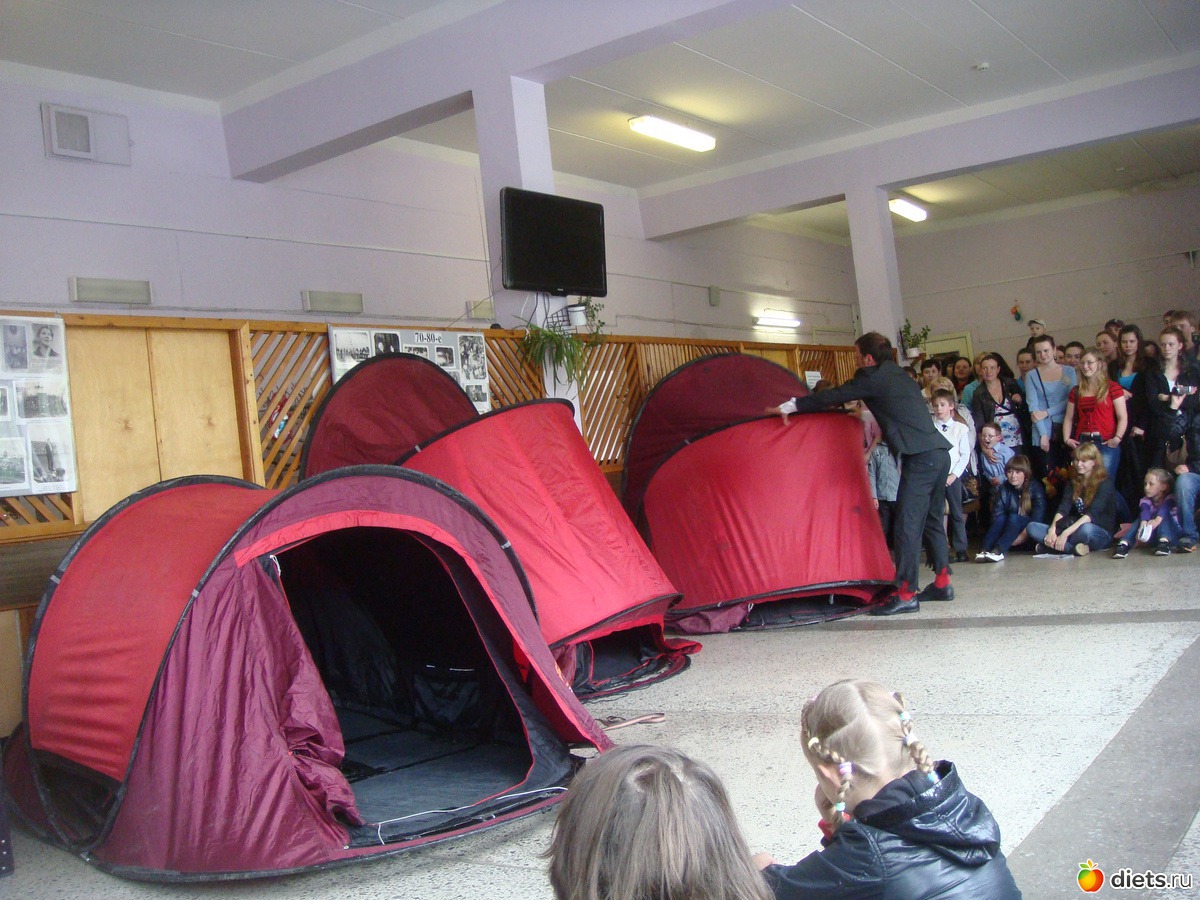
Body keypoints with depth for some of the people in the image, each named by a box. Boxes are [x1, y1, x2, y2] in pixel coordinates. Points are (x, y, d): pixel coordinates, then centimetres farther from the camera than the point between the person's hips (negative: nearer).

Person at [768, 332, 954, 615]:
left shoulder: (874, 377, -4)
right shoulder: (900, 376, 21)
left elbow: (833, 397, -2)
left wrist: (788, 407, 4)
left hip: (921, 457, -10)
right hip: (940, 453, 10)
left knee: (907, 525, -9)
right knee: (931, 520, 17)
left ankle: (906, 594, -10)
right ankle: (942, 583, 24)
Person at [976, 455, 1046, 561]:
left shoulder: (1035, 488, -7)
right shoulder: (1004, 488, 3)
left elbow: (1038, 515, -18)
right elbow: (996, 513, -7)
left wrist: (1023, 535, -27)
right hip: (1011, 529, 3)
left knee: (1014, 518, -31)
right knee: (1000, 518, -26)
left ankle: (998, 550, -52)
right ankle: (985, 550, -45)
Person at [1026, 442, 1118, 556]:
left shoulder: (1105, 483, -8)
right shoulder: (1072, 483, 10)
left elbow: (1092, 514, -21)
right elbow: (1063, 509, -4)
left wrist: (1066, 533, -32)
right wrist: (1052, 530, -24)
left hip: (1101, 534, -6)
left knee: (1086, 529, -43)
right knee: (1031, 527, -16)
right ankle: (1074, 548, -31)